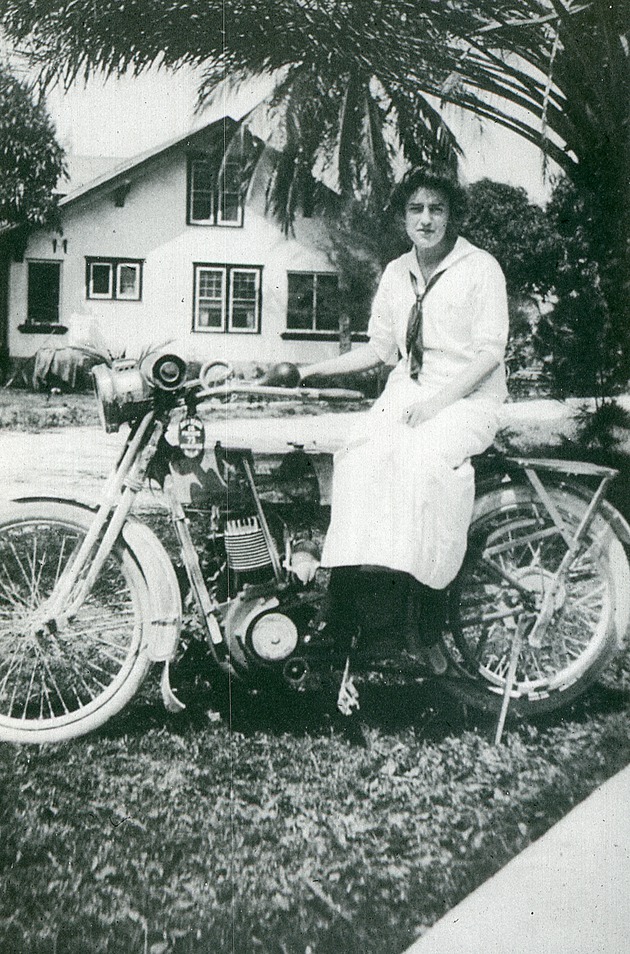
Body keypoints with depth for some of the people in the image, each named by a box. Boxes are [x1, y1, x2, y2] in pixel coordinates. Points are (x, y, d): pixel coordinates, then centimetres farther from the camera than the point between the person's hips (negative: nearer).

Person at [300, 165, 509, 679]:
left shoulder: (480, 267, 0)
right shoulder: (396, 273, 17)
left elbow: (490, 351, -8)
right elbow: (382, 348, 18)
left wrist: (437, 403, -19)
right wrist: (316, 369, 7)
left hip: (468, 395, -5)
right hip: (408, 388, 5)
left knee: (423, 458, -34)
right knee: (362, 454, -27)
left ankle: (427, 632, -28)